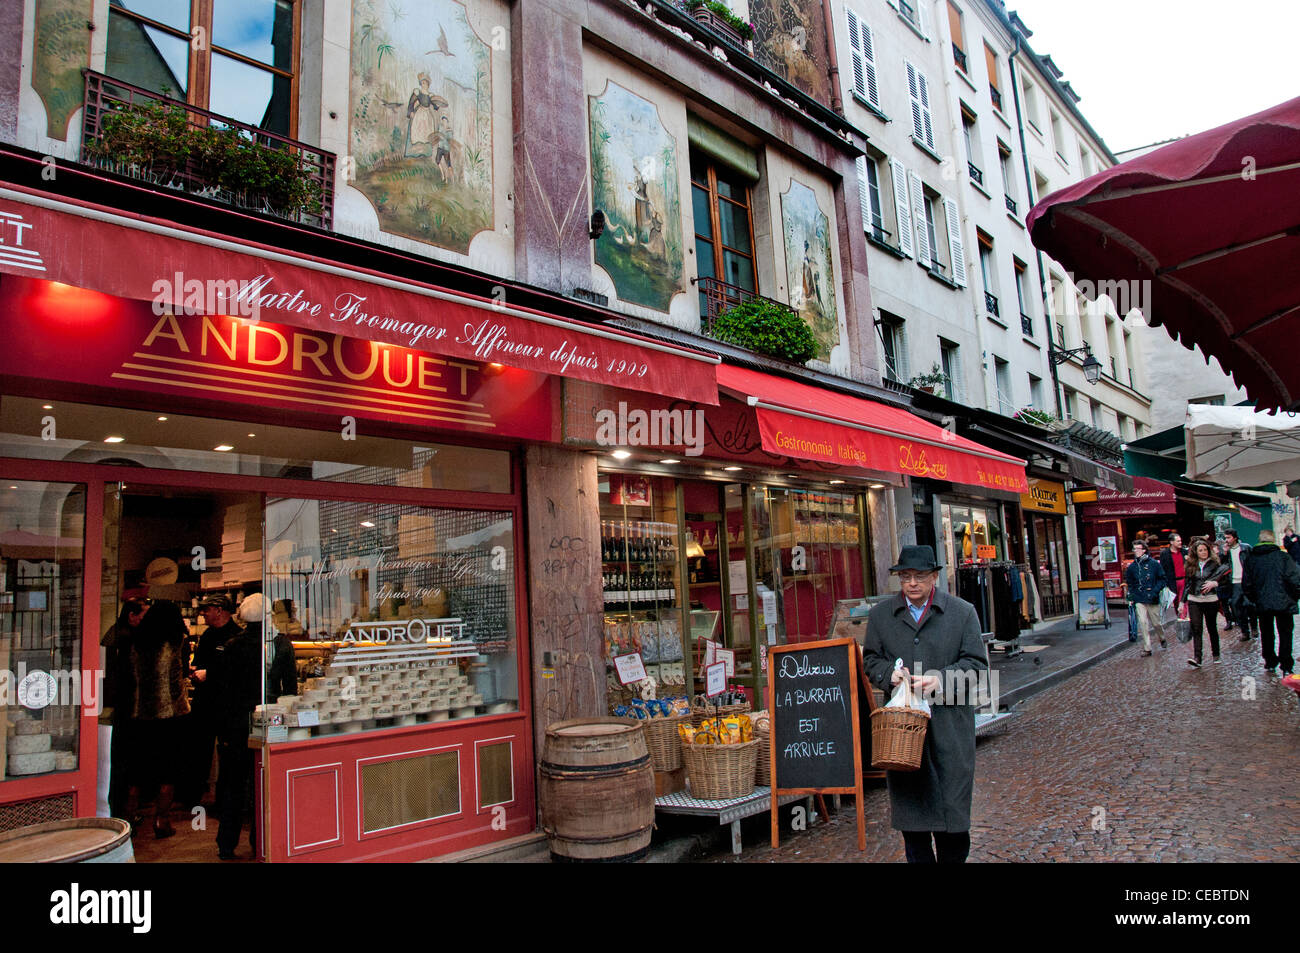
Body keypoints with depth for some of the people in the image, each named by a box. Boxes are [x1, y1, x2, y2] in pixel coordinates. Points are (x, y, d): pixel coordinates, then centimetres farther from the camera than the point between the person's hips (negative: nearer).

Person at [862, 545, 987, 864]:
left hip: (949, 721, -1)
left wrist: (940, 679, -14)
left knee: (952, 798, 3)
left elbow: (976, 662, 1)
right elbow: (870, 659, 13)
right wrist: (889, 673, -9)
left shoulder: (963, 612, 3)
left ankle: (953, 858, 22)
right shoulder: (880, 615, 8)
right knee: (909, 798, 8)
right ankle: (918, 859, 22)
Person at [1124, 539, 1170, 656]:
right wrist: (1131, 598, 7)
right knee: (1143, 623, -8)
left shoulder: (1154, 564, -2)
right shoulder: (1132, 566, 5)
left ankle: (1162, 639, 41)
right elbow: (1129, 583, 14)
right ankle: (1146, 648, -4)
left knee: (1156, 623, 11)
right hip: (1139, 600, 1)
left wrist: (1155, 591, -12)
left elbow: (1162, 579, 1)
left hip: (1153, 599, -1)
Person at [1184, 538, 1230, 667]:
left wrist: (1214, 583, -24)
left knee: (1212, 628, 11)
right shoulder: (1191, 565, 6)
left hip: (1210, 600, -1)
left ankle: (1216, 655, 28)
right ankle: (1197, 658, -11)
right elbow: (1187, 583, 10)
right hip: (1194, 601, 1)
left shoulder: (1214, 564, -1)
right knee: (1196, 629, -6)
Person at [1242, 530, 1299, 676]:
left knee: (1267, 634, 15)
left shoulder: (1251, 559, 0)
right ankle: (1286, 667, 7)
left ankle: (1270, 664, 20)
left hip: (1262, 604, 2)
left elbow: (1246, 584, 2)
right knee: (1285, 634, 7)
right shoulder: (1283, 557, -8)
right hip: (1284, 603, -2)